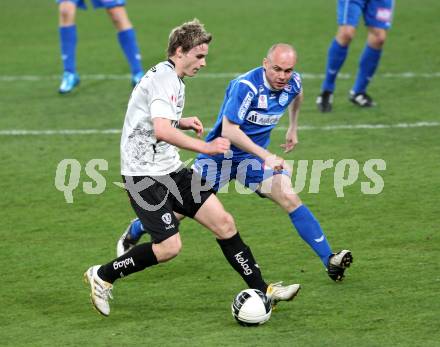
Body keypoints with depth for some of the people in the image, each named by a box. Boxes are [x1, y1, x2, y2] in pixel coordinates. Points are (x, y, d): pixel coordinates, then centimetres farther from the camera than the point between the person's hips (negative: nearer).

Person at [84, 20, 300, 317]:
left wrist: (183, 122, 14)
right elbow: (161, 131, -33)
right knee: (169, 247, -14)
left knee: (223, 222, 2)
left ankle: (260, 289, 7)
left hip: (170, 170, 10)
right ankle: (102, 276, 3)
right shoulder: (164, 79, -18)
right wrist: (205, 147, -32)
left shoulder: (171, 78, 15)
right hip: (145, 175, -10)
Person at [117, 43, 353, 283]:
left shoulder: (292, 83, -9)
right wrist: (266, 156, -39)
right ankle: (133, 233, 33)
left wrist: (293, 128, 24)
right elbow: (229, 130, -33)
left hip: (254, 155, 4)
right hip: (219, 154, -4)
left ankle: (329, 260, -20)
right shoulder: (246, 86, -29)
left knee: (289, 198, -18)